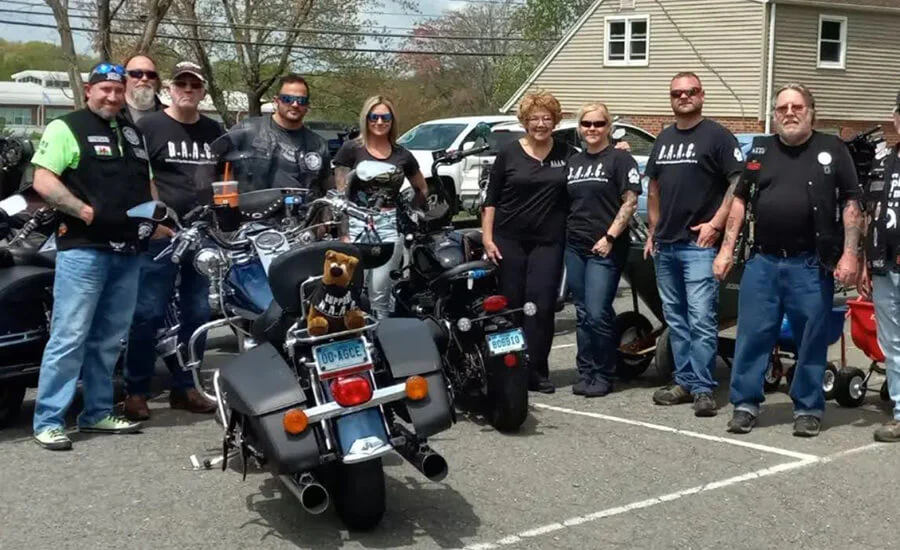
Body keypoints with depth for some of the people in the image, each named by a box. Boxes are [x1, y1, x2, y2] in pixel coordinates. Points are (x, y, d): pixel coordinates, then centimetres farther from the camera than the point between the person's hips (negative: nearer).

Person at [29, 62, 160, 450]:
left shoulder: (132, 132, 20)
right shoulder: (65, 128, -3)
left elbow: (146, 183, 28)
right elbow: (42, 181, -12)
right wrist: (83, 210, -21)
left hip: (127, 250, 7)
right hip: (82, 248, -7)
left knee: (109, 339, 12)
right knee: (69, 337, -8)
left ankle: (97, 413, 22)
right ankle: (48, 420, -2)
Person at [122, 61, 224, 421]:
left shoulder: (215, 131, 16)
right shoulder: (148, 127, 0)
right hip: (160, 233, -5)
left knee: (197, 315, 10)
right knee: (148, 314, -5)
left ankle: (184, 387, 20)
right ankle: (136, 391, 3)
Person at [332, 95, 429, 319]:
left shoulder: (402, 155, 11)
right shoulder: (351, 149, 2)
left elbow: (422, 189, 25)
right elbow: (340, 194, -1)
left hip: (390, 227, 2)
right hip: (357, 225, -2)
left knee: (380, 294, 1)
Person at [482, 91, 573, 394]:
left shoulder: (567, 153, 7)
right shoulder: (509, 154, 4)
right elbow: (491, 199, 4)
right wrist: (487, 237, -3)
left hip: (548, 242, 1)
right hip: (509, 240, 0)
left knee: (541, 307, -4)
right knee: (510, 305, 4)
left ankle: (536, 372, 3)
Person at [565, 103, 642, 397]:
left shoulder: (619, 159, -2)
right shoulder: (573, 162, 18)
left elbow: (630, 202, -9)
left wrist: (610, 237, -15)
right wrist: (564, 235, 10)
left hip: (605, 249, -6)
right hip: (575, 247, 6)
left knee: (598, 315, -10)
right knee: (582, 315, 9)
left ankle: (604, 375, 2)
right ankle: (585, 373, 16)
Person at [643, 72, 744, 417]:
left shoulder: (717, 136, -3)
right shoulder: (664, 139, 17)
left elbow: (738, 183, -9)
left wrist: (715, 224, -15)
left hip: (699, 245, -7)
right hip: (665, 246, 7)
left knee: (701, 320, -10)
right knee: (675, 319, 11)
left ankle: (703, 389, -5)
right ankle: (684, 382, 19)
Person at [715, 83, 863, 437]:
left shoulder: (833, 150, 3)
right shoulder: (760, 150, 11)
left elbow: (851, 204, 1)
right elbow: (740, 200, 14)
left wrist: (849, 254, -8)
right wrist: (727, 249, 7)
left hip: (812, 265, -2)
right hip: (763, 262, 2)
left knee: (811, 339, 5)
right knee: (751, 335, 3)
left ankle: (808, 409, 17)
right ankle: (745, 403, 13)